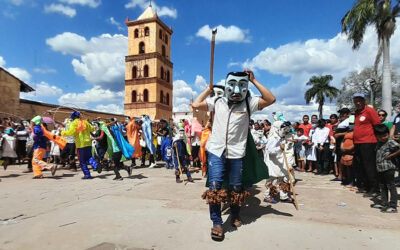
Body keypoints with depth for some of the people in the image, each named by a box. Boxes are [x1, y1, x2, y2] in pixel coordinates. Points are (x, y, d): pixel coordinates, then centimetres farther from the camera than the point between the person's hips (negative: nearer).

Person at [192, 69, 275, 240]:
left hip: (236, 154, 0)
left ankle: (235, 215, 39)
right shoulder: (217, 102, 6)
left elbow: (270, 100, -11)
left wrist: (253, 80, -8)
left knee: (236, 187, 13)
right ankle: (217, 223, 8)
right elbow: (195, 105, 1)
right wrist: (209, 89, 10)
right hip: (216, 151, 0)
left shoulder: (248, 103, 1)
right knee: (215, 186, -8)